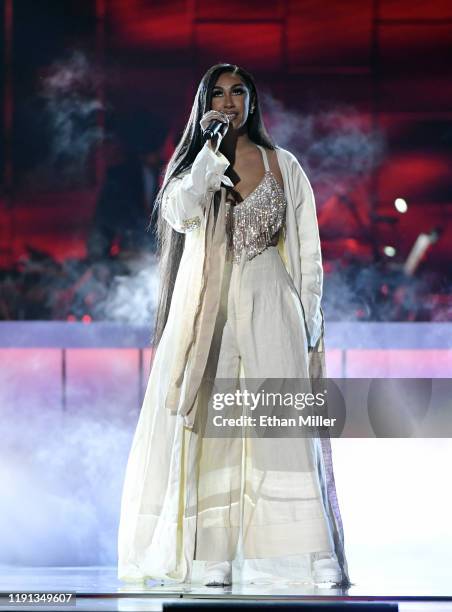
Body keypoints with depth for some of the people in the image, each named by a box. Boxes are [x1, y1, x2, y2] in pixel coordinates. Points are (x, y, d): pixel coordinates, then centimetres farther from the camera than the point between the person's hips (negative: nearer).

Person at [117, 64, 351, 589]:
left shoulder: (283, 166, 9)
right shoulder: (192, 164, 11)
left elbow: (307, 249, 8)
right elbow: (180, 213, -12)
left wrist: (310, 320, 1)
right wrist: (211, 147, -10)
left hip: (269, 308, -1)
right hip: (210, 309, 1)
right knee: (210, 428, -4)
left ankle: (322, 555, -10)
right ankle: (216, 557, -3)